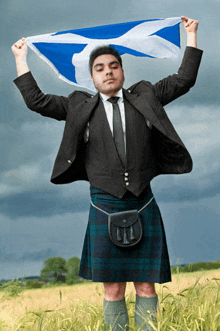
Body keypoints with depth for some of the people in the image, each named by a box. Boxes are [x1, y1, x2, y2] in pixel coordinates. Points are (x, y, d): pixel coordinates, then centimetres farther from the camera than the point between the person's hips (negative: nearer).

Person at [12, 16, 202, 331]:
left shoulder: (144, 97, 11)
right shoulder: (80, 107, 9)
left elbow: (183, 80, 15)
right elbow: (36, 101, 10)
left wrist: (191, 35, 18)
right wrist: (21, 59, 14)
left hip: (143, 204, 1)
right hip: (105, 207, -1)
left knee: (146, 285, 3)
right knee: (113, 289, 1)